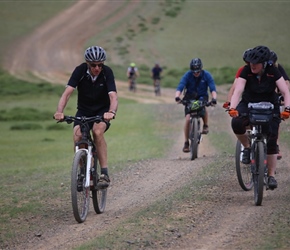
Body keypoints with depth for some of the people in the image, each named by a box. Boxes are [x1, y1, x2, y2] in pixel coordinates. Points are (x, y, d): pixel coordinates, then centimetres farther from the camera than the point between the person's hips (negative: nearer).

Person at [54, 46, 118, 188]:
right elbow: (67, 92, -27)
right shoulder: (80, 71, -18)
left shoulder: (107, 72, -20)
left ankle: (104, 173, -28)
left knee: (98, 131, -32)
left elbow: (113, 96, -30)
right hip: (84, 111, 1)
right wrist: (59, 111, -44)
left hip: (102, 111, -1)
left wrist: (112, 112, -52)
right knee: (77, 136, -26)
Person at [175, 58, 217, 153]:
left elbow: (213, 89, -22)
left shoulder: (206, 75, -15)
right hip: (190, 98, 0)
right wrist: (177, 97, -46)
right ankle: (186, 143, -3)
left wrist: (214, 99, -42)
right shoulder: (187, 75, -16)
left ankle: (205, 125, -9)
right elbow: (180, 87, -26)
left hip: (202, 96, 0)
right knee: (188, 119, -15)